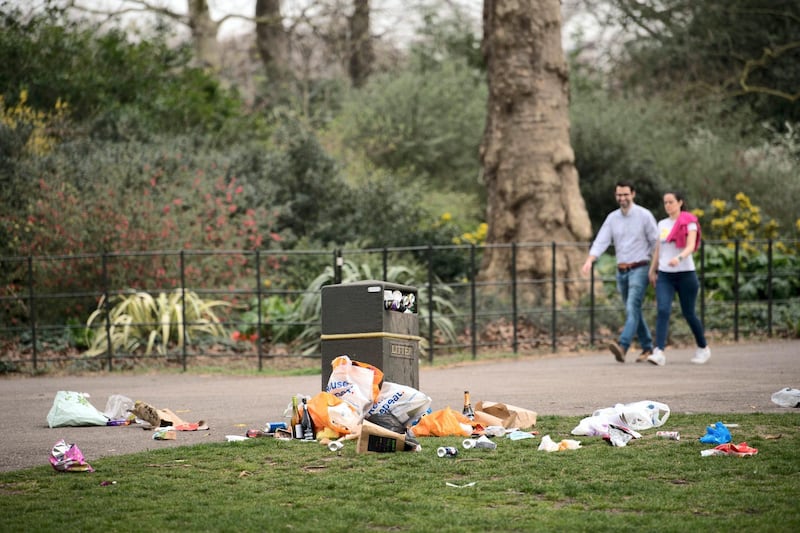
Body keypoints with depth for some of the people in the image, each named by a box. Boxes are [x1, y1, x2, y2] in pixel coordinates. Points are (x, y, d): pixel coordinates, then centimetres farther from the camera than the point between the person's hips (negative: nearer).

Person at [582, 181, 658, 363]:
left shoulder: (644, 215, -6)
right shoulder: (612, 217, 7)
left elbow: (655, 242, -3)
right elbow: (601, 241, -3)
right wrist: (589, 260, -19)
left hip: (639, 269, -6)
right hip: (621, 271, 6)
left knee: (632, 308, -18)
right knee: (633, 311, 12)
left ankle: (622, 347, -33)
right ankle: (648, 347, 25)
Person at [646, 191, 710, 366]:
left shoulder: (689, 222, -4)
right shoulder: (662, 224, 12)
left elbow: (691, 246, -18)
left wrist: (679, 258, -36)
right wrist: (652, 270, 19)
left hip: (685, 274, -4)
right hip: (665, 275, 4)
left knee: (688, 313, 6)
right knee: (662, 310, -15)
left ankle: (703, 348, 29)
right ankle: (659, 352, -24)